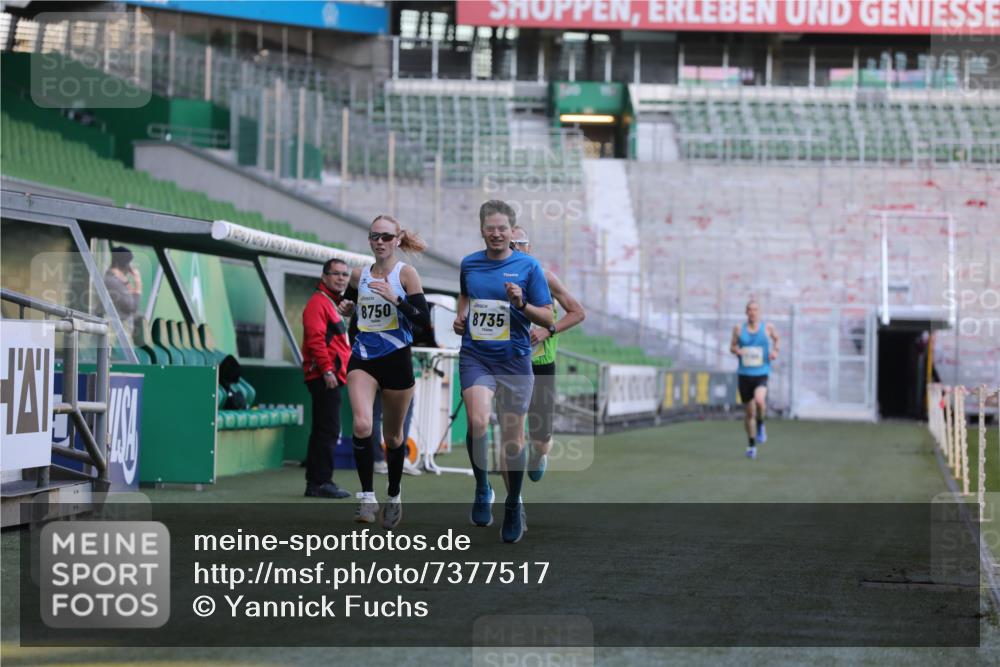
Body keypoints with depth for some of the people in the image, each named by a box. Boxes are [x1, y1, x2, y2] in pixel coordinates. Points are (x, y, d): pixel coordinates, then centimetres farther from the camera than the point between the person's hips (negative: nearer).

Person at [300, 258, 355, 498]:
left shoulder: (335, 304, 22)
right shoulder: (318, 302, -9)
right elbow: (315, 338, -19)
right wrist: (327, 370, -23)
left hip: (332, 377, 11)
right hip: (325, 377, -11)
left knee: (322, 431, 12)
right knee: (329, 430, -12)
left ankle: (314, 483, 16)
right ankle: (322, 482, -11)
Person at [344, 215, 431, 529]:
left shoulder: (406, 273, -5)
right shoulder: (359, 275, 7)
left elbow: (423, 320, -14)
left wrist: (395, 298, -23)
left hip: (396, 361, -2)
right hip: (363, 360, 2)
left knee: (393, 435, 9)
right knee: (362, 424, -21)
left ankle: (393, 497, 29)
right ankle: (367, 496, -16)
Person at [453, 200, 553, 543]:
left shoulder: (528, 266, -2)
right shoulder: (469, 264, 7)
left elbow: (548, 318, -2)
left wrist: (522, 303, -19)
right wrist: (460, 316, 10)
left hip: (514, 360, -1)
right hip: (475, 357, 1)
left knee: (512, 438, 4)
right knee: (477, 422, -24)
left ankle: (513, 505, 26)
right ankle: (482, 490, -1)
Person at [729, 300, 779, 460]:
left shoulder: (767, 327, 1)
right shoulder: (739, 329, 2)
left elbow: (775, 338, 21)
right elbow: (732, 346, 13)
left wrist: (775, 351, 4)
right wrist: (735, 350, -10)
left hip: (761, 374, -2)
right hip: (744, 375, 2)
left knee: (759, 400, -32)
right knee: (749, 412, 9)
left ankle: (761, 425, -1)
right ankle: (752, 445, 26)